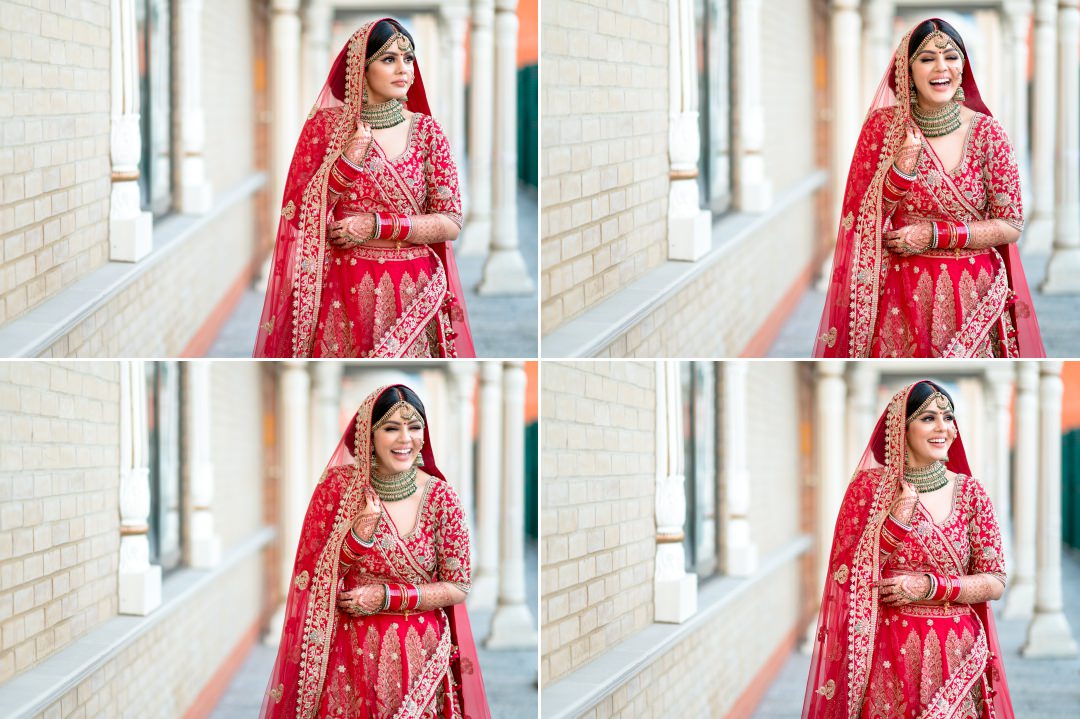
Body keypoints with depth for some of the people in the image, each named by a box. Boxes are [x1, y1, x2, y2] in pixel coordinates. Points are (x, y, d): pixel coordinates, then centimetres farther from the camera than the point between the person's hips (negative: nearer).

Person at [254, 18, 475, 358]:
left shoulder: (426, 130, 1)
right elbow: (299, 214, -2)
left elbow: (451, 224, -2)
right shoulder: (326, 125, 1)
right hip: (343, 291, 0)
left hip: (411, 292, 1)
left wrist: (377, 226, -13)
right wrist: (346, 162, -15)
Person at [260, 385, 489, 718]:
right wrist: (358, 536, -21)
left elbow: (458, 588, -3)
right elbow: (313, 576, -4)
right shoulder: (338, 485, -6)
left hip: (418, 653, 0)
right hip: (351, 652, 0)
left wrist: (387, 597, -14)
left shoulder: (440, 497, -7)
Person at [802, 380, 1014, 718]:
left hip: (956, 656, 1)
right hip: (888, 653, -1)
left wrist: (928, 587, -14)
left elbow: (995, 583, 0)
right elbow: (844, 573, -3)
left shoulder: (970, 493, 2)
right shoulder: (869, 486, -1)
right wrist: (894, 522, -14)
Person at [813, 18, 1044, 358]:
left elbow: (1011, 225, -2)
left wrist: (936, 235, -13)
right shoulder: (883, 125, -2)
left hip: (973, 296, 0)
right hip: (903, 297, 0)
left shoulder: (987, 131, -3)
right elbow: (864, 219, -3)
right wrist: (902, 169, -20)